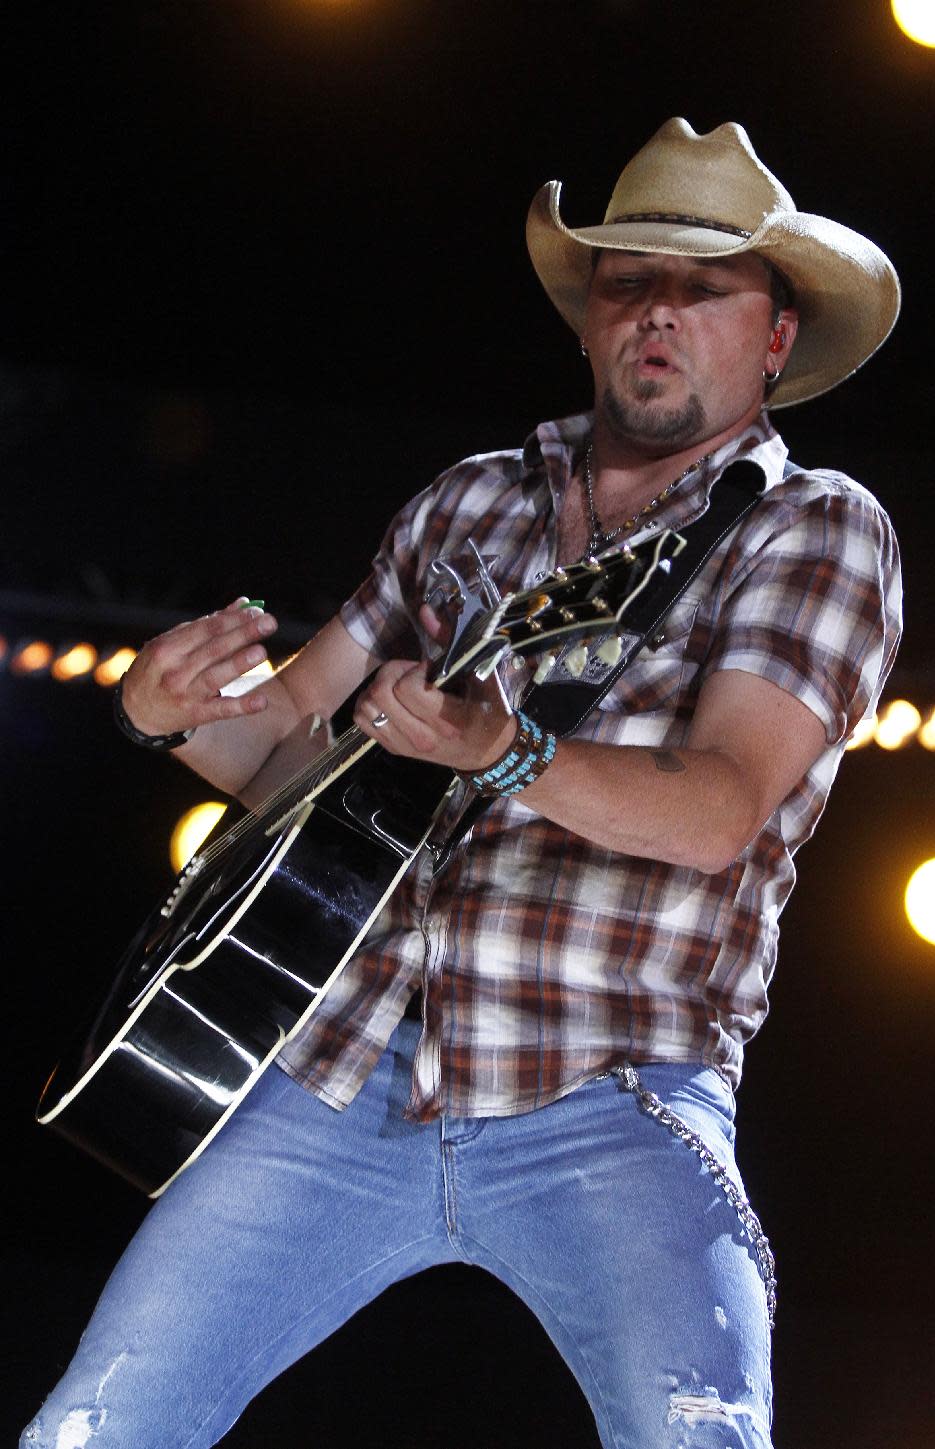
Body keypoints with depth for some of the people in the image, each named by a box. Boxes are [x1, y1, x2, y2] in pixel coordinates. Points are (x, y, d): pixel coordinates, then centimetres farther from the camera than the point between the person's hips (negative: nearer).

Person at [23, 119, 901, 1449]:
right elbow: (284, 732, 21)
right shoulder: (473, 502, 17)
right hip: (351, 1070, 4)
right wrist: (178, 712, -2)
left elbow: (720, 810, -12)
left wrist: (506, 756, -29)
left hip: (607, 1108, -4)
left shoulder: (816, 527, 3)